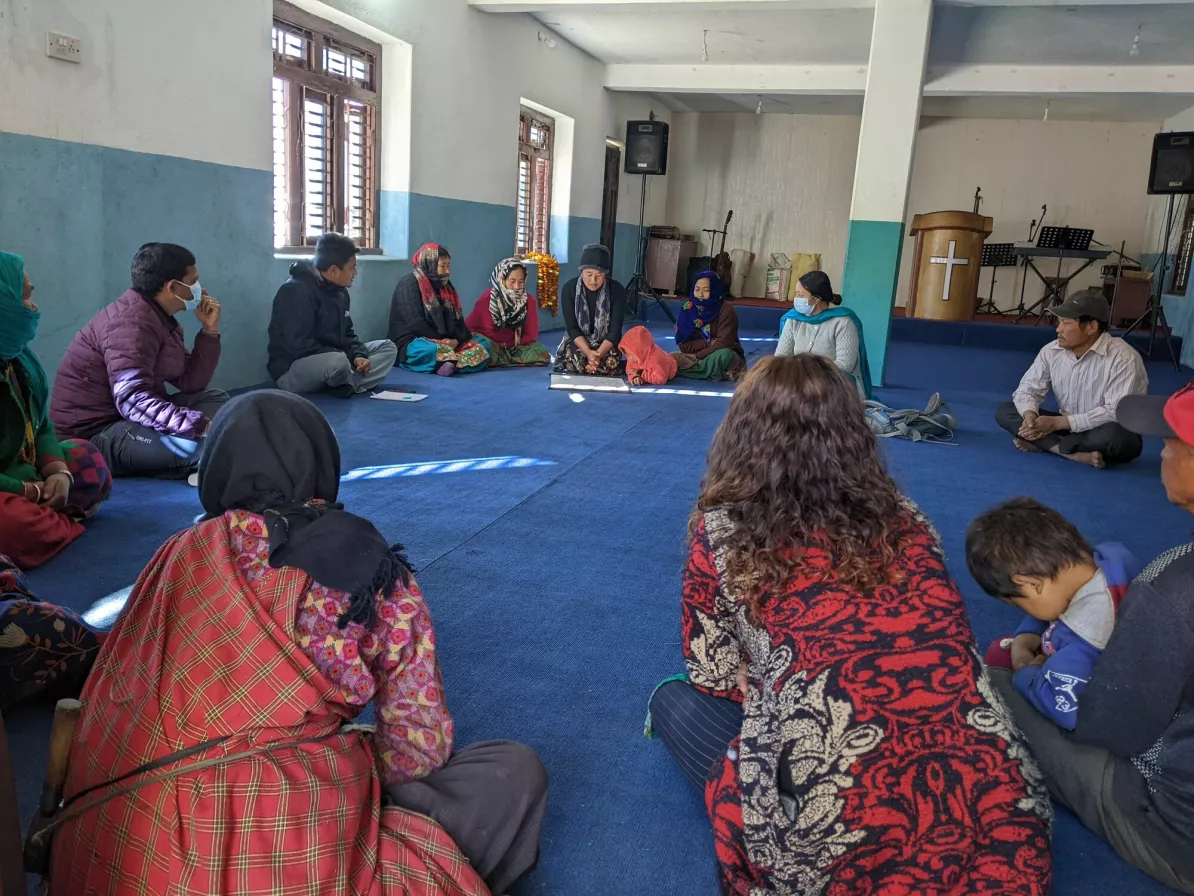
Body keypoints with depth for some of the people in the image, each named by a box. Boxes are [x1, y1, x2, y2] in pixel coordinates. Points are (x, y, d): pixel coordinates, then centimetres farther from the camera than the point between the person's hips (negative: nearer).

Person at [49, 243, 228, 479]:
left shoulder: (161, 317, 10)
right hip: (92, 435, -10)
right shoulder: (133, 320, -20)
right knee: (197, 442, -33)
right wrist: (202, 426, -38)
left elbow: (191, 383, 9)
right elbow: (133, 401, -32)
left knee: (216, 399, 8)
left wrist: (209, 330, 3)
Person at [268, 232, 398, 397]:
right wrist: (347, 357, -22)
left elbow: (347, 333, 15)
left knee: (387, 348, 3)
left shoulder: (339, 291, 9)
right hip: (291, 370, -9)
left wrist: (358, 355, -7)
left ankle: (347, 384, -19)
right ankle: (347, 385, -7)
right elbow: (299, 345, -27)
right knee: (338, 362, -40)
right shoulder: (297, 291, -19)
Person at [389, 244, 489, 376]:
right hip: (412, 344, -8)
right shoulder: (409, 284, -6)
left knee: (480, 351, -18)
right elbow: (415, 323, -15)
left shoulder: (446, 287, 17)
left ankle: (448, 363, -38)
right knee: (433, 350, -43)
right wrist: (440, 340, -17)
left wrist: (456, 340, -10)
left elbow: (458, 320, 11)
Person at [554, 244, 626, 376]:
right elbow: (572, 328, -14)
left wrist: (599, 354, -35)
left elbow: (615, 330, -17)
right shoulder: (569, 288, -14)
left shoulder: (617, 291, -16)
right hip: (578, 342, 0)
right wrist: (588, 353, -31)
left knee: (610, 361, -30)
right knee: (575, 359, -31)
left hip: (606, 343, 0)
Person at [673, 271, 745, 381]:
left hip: (726, 357, -2)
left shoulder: (726, 310, -14)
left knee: (724, 355, -38)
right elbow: (683, 345, -8)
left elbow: (723, 343, -20)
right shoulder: (688, 309, -5)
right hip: (701, 357, 2)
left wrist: (695, 357, -22)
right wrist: (708, 343, -22)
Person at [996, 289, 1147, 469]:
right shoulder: (1052, 351, -6)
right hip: (1066, 426, 6)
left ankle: (1040, 443, -22)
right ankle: (1076, 453, -26)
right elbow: (1028, 388, -3)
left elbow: (1116, 413, -29)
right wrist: (1030, 417, -27)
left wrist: (1057, 422, -31)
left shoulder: (1123, 358, -23)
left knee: (1113, 436, -41)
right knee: (1004, 411, -11)